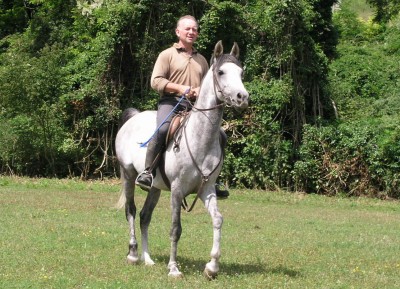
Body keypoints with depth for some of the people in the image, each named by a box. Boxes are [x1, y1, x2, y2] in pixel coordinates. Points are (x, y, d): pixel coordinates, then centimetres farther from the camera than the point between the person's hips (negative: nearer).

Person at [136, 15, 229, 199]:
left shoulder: (201, 59, 22)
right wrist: (180, 88, -15)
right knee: (162, 129, -34)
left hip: (195, 105, 6)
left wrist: (201, 91, 2)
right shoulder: (167, 55, 7)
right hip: (171, 102, -5)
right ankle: (147, 173, -29)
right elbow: (156, 81, -3)